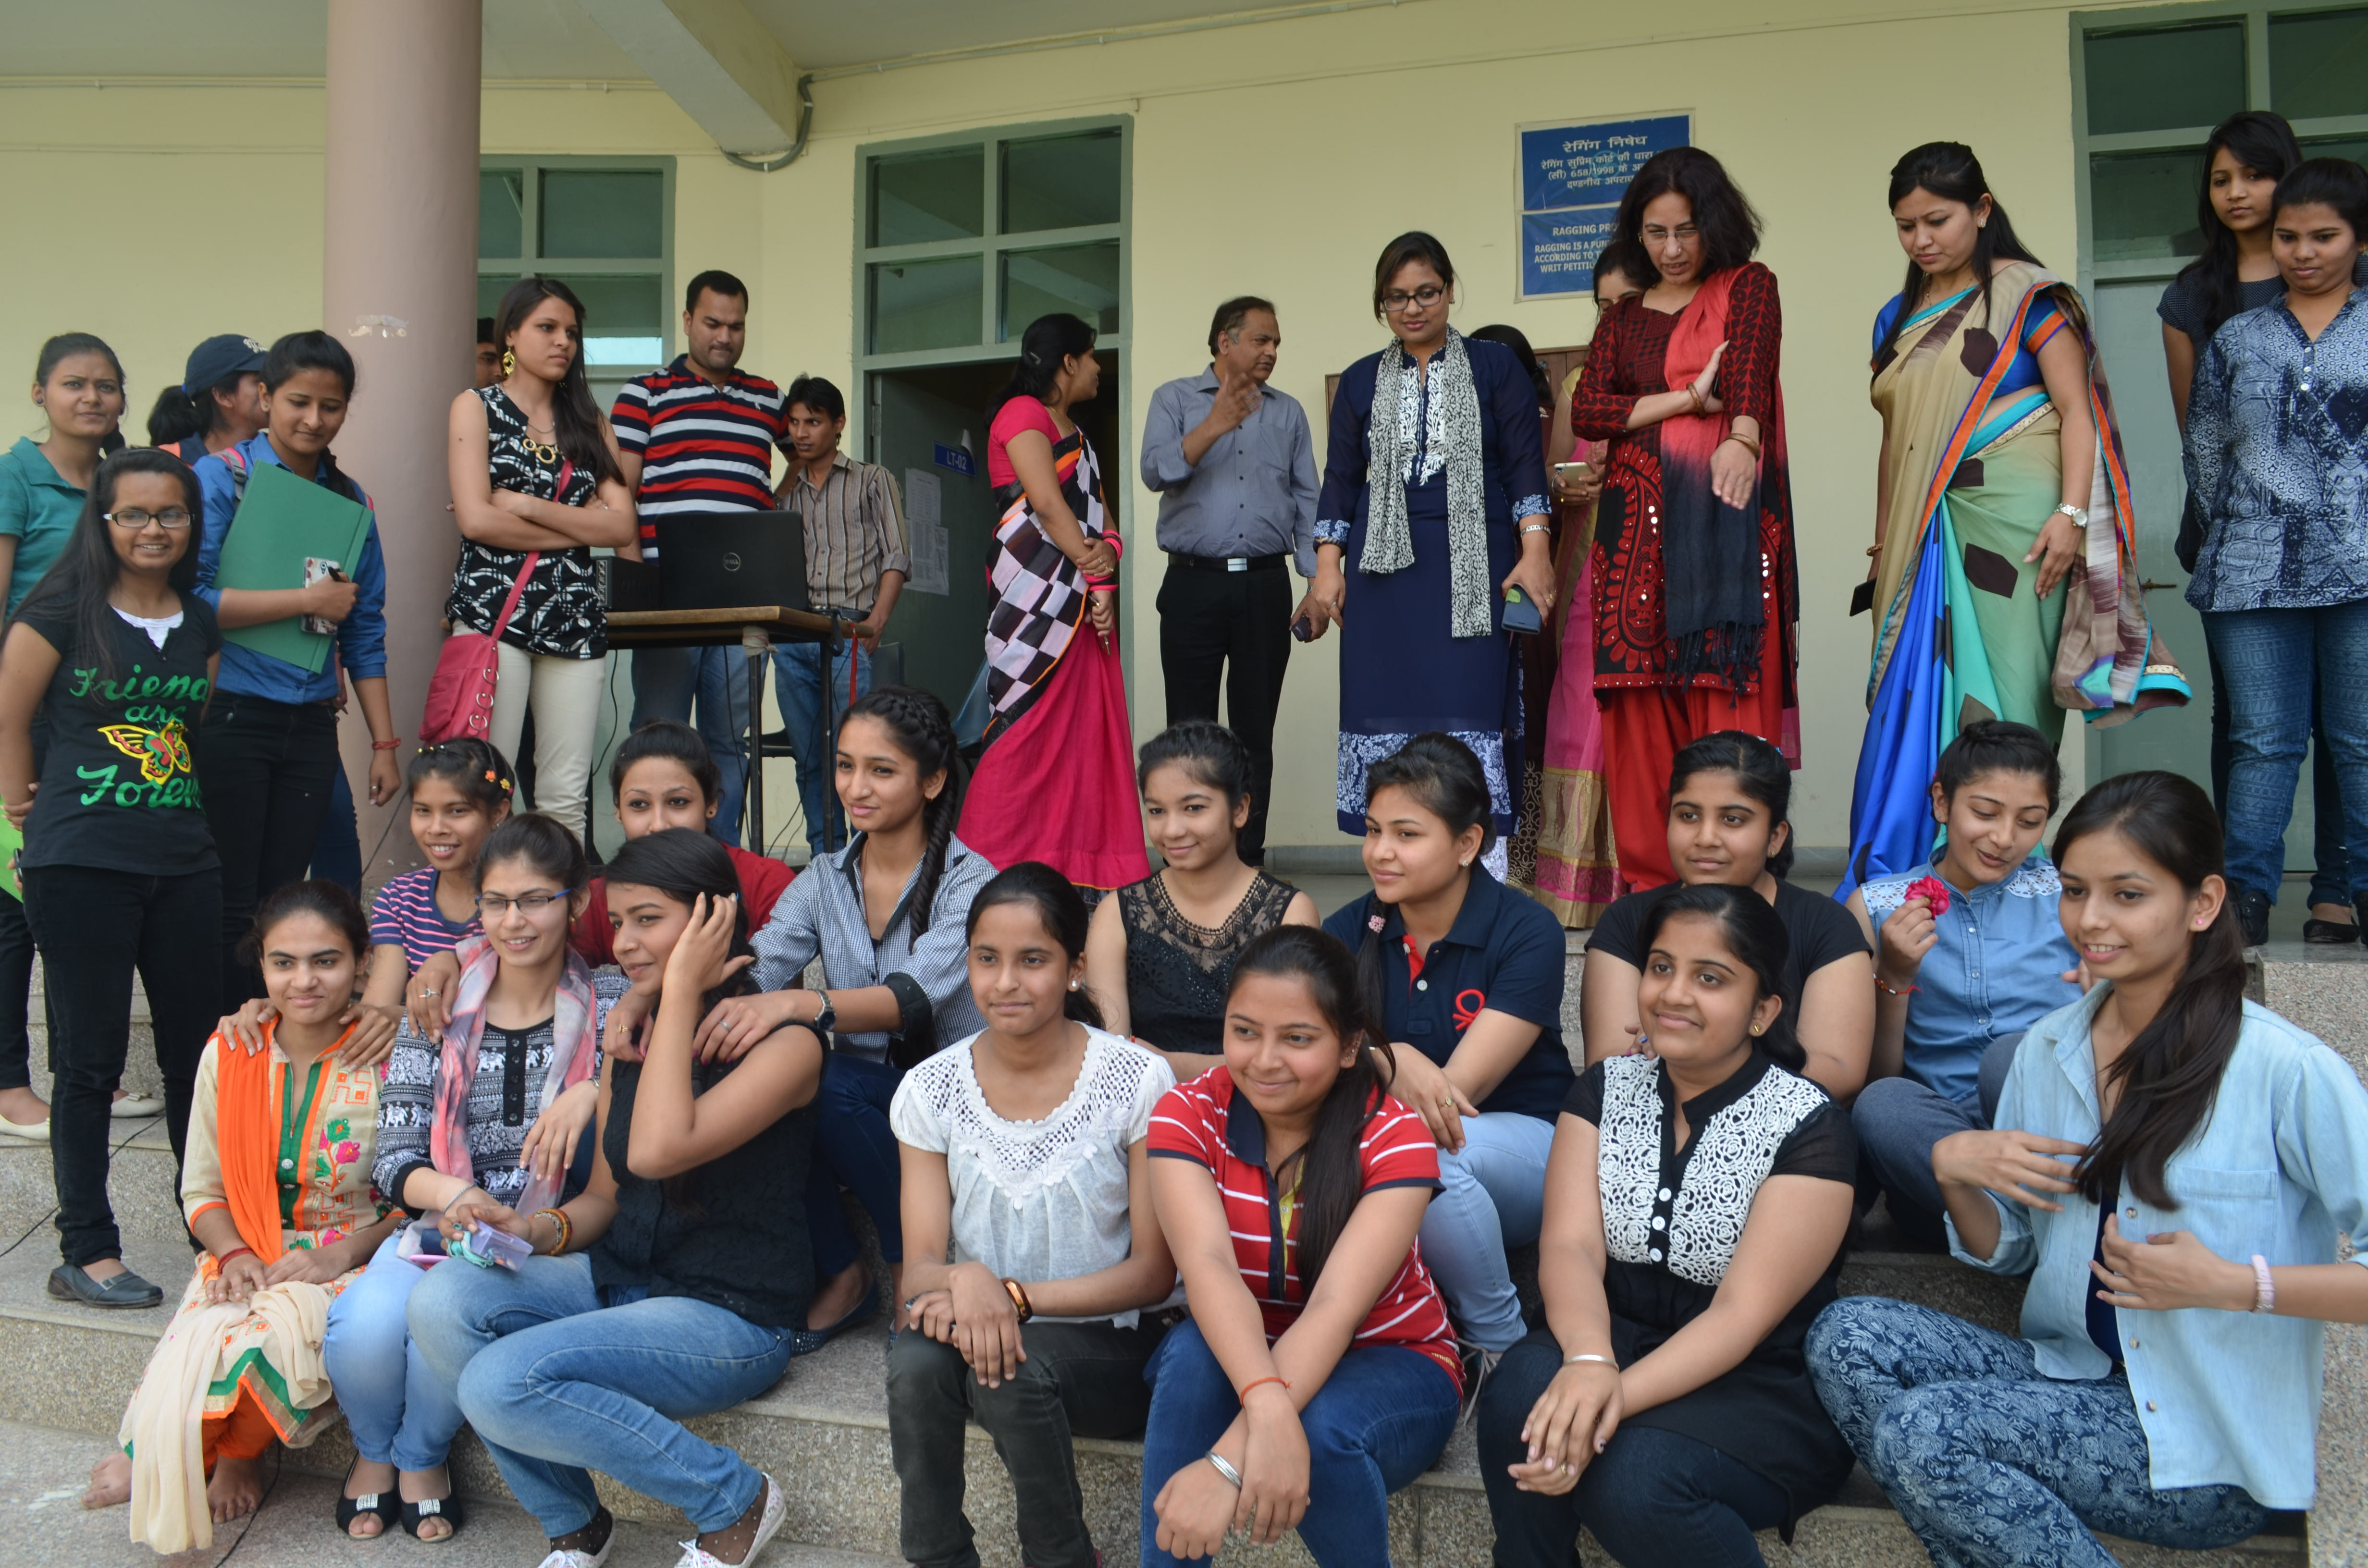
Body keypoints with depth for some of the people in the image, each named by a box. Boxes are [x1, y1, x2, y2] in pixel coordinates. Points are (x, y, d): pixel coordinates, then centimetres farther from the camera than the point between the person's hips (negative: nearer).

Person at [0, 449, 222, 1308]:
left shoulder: (201, 624, 10)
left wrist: (167, 805, 13)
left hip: (184, 860, 5)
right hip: (79, 866, -4)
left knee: (198, 1045, 9)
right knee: (89, 1059, 2)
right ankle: (86, 1253, 12)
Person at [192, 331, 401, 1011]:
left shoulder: (350, 498, 11)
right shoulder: (220, 478, -3)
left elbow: (365, 632, 11)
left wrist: (385, 743, 8)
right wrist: (308, 599, -12)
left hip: (310, 725, 4)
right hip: (229, 718, -4)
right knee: (229, 910, -1)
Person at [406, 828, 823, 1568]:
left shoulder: (785, 1042, -14)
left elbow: (657, 1151, -28)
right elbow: (605, 1196, 15)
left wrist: (682, 994, -21)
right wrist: (532, 1228, -7)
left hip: (729, 1317, -7)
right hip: (617, 1279, 7)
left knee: (504, 1382, -25)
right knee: (441, 1301, -17)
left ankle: (736, 1500, -4)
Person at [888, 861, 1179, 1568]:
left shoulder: (1136, 1080, -10)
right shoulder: (930, 1090, -1)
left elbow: (1154, 1271, -9)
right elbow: (922, 1263, -3)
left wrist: (1013, 1295, -20)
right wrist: (965, 1281, -28)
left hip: (1109, 1349, -2)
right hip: (978, 1324, 2)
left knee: (1014, 1369, -32)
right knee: (916, 1358, -30)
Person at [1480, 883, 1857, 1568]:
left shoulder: (1809, 1127, -10)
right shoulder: (1607, 1089, 2)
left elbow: (1742, 1315, -18)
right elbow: (1569, 1244, -11)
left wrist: (1616, 1400, -31)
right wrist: (1590, 1361, -32)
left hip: (1763, 1390, -3)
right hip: (1620, 1343, 3)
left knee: (1630, 1473, -31)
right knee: (1525, 1384, -29)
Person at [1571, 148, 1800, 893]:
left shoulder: (1748, 287, 11)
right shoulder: (1625, 316, 20)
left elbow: (1751, 359, -11)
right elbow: (1585, 411, 6)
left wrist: (1742, 438, -31)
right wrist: (1688, 399, -6)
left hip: (1724, 514, -3)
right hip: (1640, 521, 3)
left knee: (1730, 694, -11)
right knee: (1642, 706, -2)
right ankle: (1649, 883, 1)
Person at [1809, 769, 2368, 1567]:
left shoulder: (2286, 1072, -15)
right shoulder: (2046, 1049, 5)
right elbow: (2004, 1253, 12)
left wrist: (2233, 1283, -23)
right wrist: (1952, 1170, -7)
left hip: (2207, 1444, -6)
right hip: (2070, 1378, 6)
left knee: (1923, 1429, -25)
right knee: (1847, 1333, -16)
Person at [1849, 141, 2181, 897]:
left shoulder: (2027, 295, 2)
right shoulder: (1898, 318, 18)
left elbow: (2077, 411, -4)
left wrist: (2072, 514, -16)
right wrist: (1884, 547, 16)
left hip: (2011, 522, -5)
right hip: (1926, 535, 5)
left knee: (2000, 700, -7)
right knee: (1913, 700, 0)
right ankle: (1894, 885, 3)